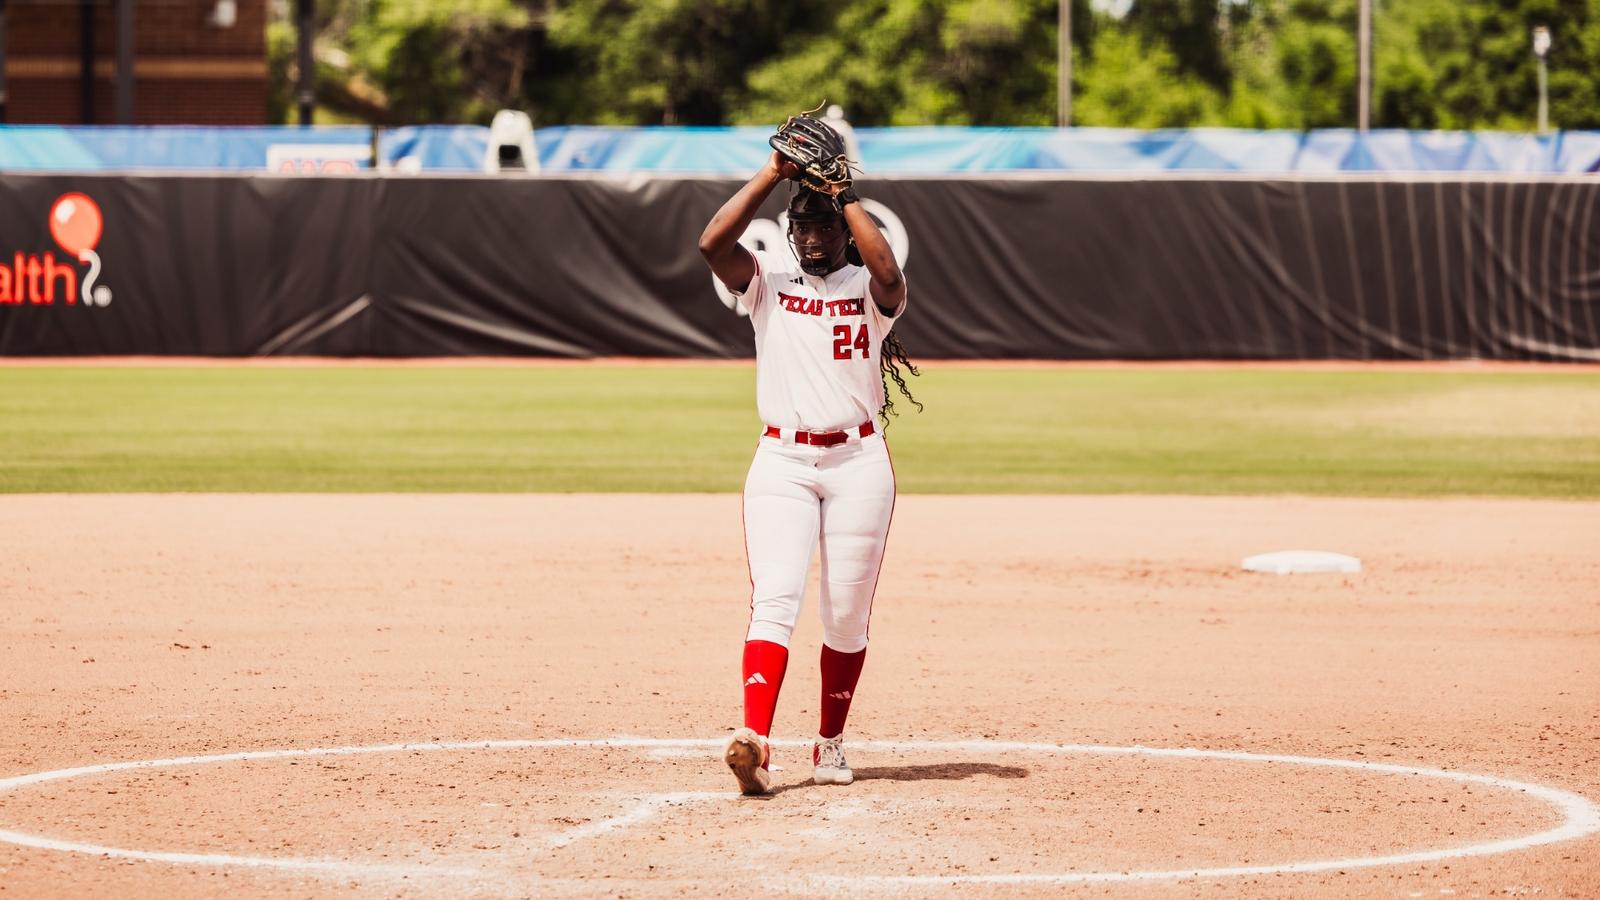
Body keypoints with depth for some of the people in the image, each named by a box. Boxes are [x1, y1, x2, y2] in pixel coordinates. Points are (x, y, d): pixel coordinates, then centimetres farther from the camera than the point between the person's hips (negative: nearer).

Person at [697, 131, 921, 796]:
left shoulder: (869, 288, 4)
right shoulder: (767, 279, 7)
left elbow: (889, 272, -22)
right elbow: (712, 243, -11)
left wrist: (846, 196, -14)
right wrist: (773, 175, -10)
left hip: (858, 461, 0)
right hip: (781, 461, 0)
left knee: (847, 614, 3)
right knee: (775, 597, -15)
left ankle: (830, 743, 18)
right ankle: (754, 741, -29)